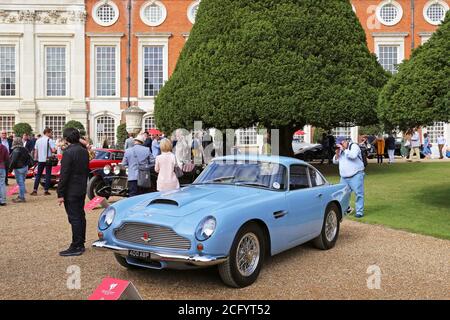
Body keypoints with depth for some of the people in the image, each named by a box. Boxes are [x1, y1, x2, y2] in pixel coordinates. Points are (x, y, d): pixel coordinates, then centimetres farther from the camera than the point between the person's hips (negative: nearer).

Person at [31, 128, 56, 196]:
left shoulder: (38, 140, 9)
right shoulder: (49, 140, -9)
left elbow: (35, 151, 10)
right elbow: (53, 150, -18)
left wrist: (35, 159, 15)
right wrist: (55, 148, 3)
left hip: (40, 160, 5)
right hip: (48, 160, -5)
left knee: (38, 174, 10)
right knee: (48, 175, 2)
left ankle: (35, 190, 5)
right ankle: (46, 190, 0)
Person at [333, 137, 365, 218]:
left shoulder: (354, 146, -4)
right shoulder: (341, 149, 16)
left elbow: (353, 155, -23)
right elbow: (335, 161, 14)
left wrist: (344, 149, -17)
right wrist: (337, 153, -2)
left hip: (356, 175, -7)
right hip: (344, 177, 7)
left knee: (358, 193, -6)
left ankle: (359, 212, -3)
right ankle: (344, 210, 22)